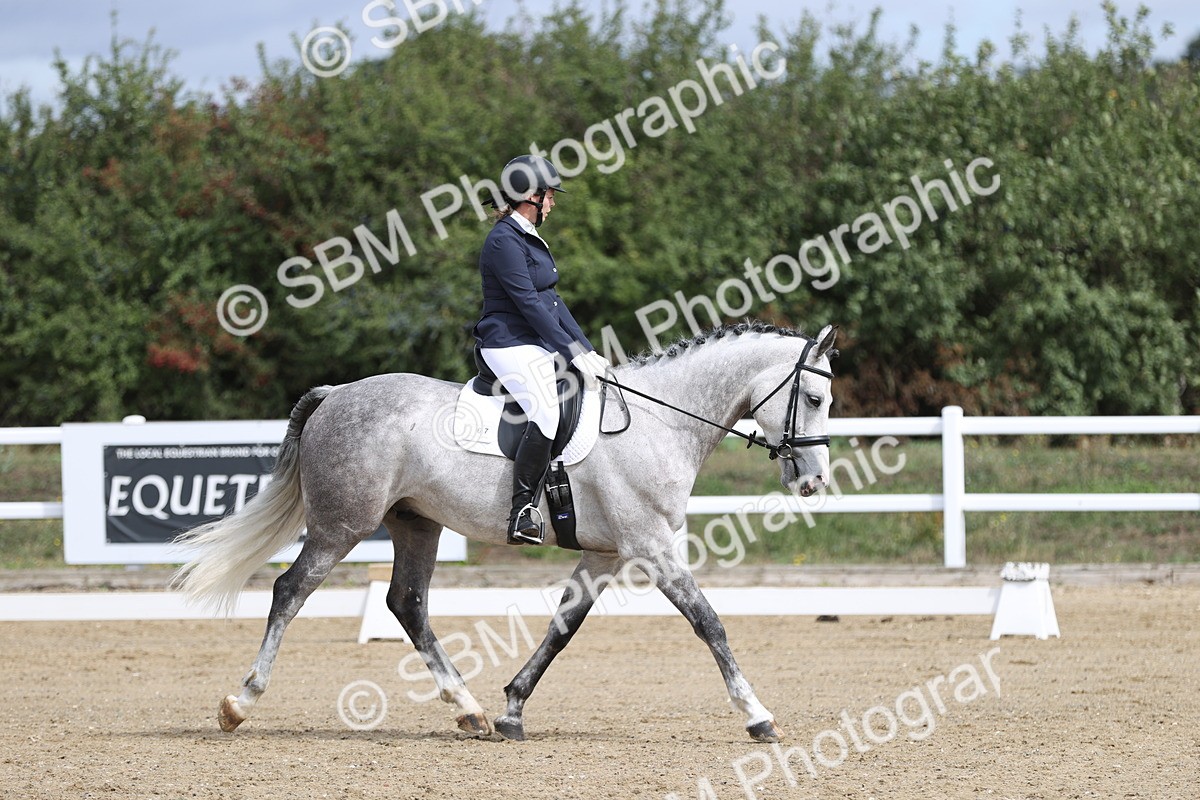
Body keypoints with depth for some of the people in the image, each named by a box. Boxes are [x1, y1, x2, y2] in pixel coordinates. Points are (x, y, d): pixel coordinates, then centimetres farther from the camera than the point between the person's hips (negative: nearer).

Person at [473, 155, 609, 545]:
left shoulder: (529, 239, 18)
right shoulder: (504, 241, -14)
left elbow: (551, 301, 19)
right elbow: (529, 304, -18)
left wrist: (587, 351, 12)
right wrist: (572, 353, -18)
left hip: (541, 347, 11)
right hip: (512, 347, -11)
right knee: (547, 414, -30)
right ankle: (522, 512, -29)